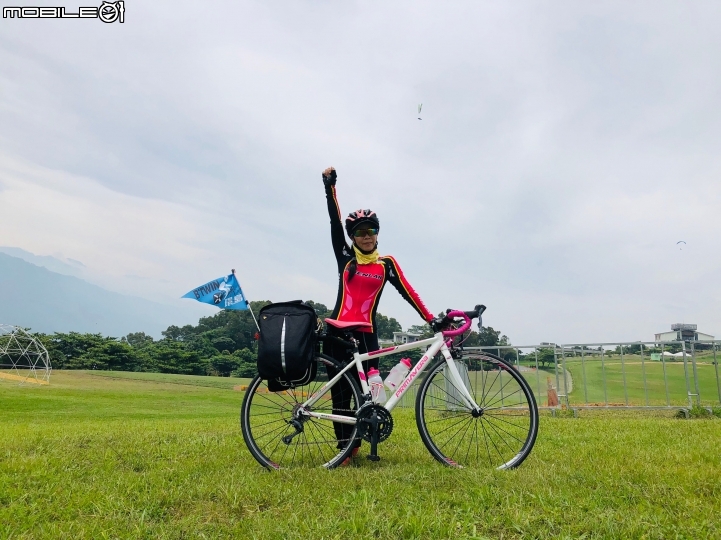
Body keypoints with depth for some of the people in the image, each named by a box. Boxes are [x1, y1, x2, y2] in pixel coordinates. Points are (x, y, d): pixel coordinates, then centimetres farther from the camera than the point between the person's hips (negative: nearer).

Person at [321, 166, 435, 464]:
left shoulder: (386, 263, 6)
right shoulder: (345, 257, 6)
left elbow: (407, 291, 2)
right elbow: (334, 222, -1)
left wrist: (430, 318, -6)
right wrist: (330, 185, -8)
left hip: (366, 333, 0)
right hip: (338, 331, 1)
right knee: (340, 394, 4)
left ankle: (367, 442, 15)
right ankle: (344, 448, 13)